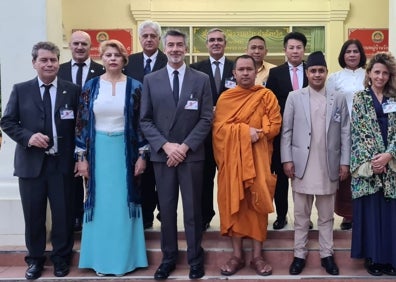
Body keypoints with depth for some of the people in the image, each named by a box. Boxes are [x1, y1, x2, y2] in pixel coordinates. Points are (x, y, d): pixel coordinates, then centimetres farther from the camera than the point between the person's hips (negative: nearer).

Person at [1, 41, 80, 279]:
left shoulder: (72, 90, 2)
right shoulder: (21, 90, 4)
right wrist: (28, 137, -14)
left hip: (62, 163, -1)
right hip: (31, 163, 1)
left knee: (63, 213, 7)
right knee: (33, 214, 10)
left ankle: (61, 257, 27)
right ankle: (35, 258, 28)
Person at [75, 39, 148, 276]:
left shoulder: (135, 87, 0)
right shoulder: (91, 86, 2)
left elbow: (141, 123, 1)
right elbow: (82, 123, 2)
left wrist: (142, 156, -4)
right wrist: (82, 157, -2)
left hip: (125, 151, -1)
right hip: (98, 151, 1)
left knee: (122, 203, 6)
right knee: (101, 203, 7)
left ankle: (123, 258, 19)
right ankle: (101, 259, 20)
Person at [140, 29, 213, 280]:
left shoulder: (201, 79, 3)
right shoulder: (151, 80, 6)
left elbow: (206, 119, -2)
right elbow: (145, 120, 2)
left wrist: (185, 146, -11)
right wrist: (165, 145, -11)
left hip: (192, 154, -1)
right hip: (161, 154, 1)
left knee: (193, 209, 6)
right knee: (167, 209, 8)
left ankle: (195, 259, 19)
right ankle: (168, 258, 21)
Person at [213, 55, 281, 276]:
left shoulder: (267, 96, 4)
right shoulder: (225, 98, 7)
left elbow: (275, 125, -2)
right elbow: (218, 127, -3)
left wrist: (257, 134, -18)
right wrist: (244, 131, -16)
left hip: (258, 158, -1)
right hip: (232, 158, 1)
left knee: (257, 203, 2)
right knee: (234, 203, 3)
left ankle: (257, 256, 12)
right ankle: (237, 255, 13)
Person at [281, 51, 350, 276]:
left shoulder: (338, 99, 6)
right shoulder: (294, 97, 3)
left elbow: (345, 132, 4)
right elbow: (286, 131, 1)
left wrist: (345, 162, -1)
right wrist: (287, 159, -6)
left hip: (329, 166, 1)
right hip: (302, 165, -1)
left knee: (327, 215, 11)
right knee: (301, 215, 8)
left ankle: (327, 254, 22)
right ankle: (300, 255, 18)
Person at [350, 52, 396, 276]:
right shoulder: (360, 99, 3)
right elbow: (358, 132, -4)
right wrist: (370, 160, -12)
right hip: (367, 164, -2)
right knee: (370, 211, 2)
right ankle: (372, 257, 14)